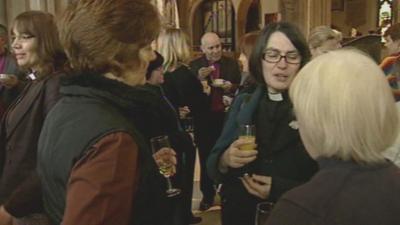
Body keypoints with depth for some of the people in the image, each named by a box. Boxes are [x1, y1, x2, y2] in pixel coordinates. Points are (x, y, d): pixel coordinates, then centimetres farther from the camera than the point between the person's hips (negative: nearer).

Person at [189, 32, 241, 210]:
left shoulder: (231, 63, 1)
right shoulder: (195, 65, -1)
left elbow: (240, 88, 4)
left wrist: (231, 87, -16)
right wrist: (198, 79, -22)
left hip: (226, 116, 0)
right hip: (204, 118, 0)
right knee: (206, 157, 11)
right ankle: (207, 194, 25)